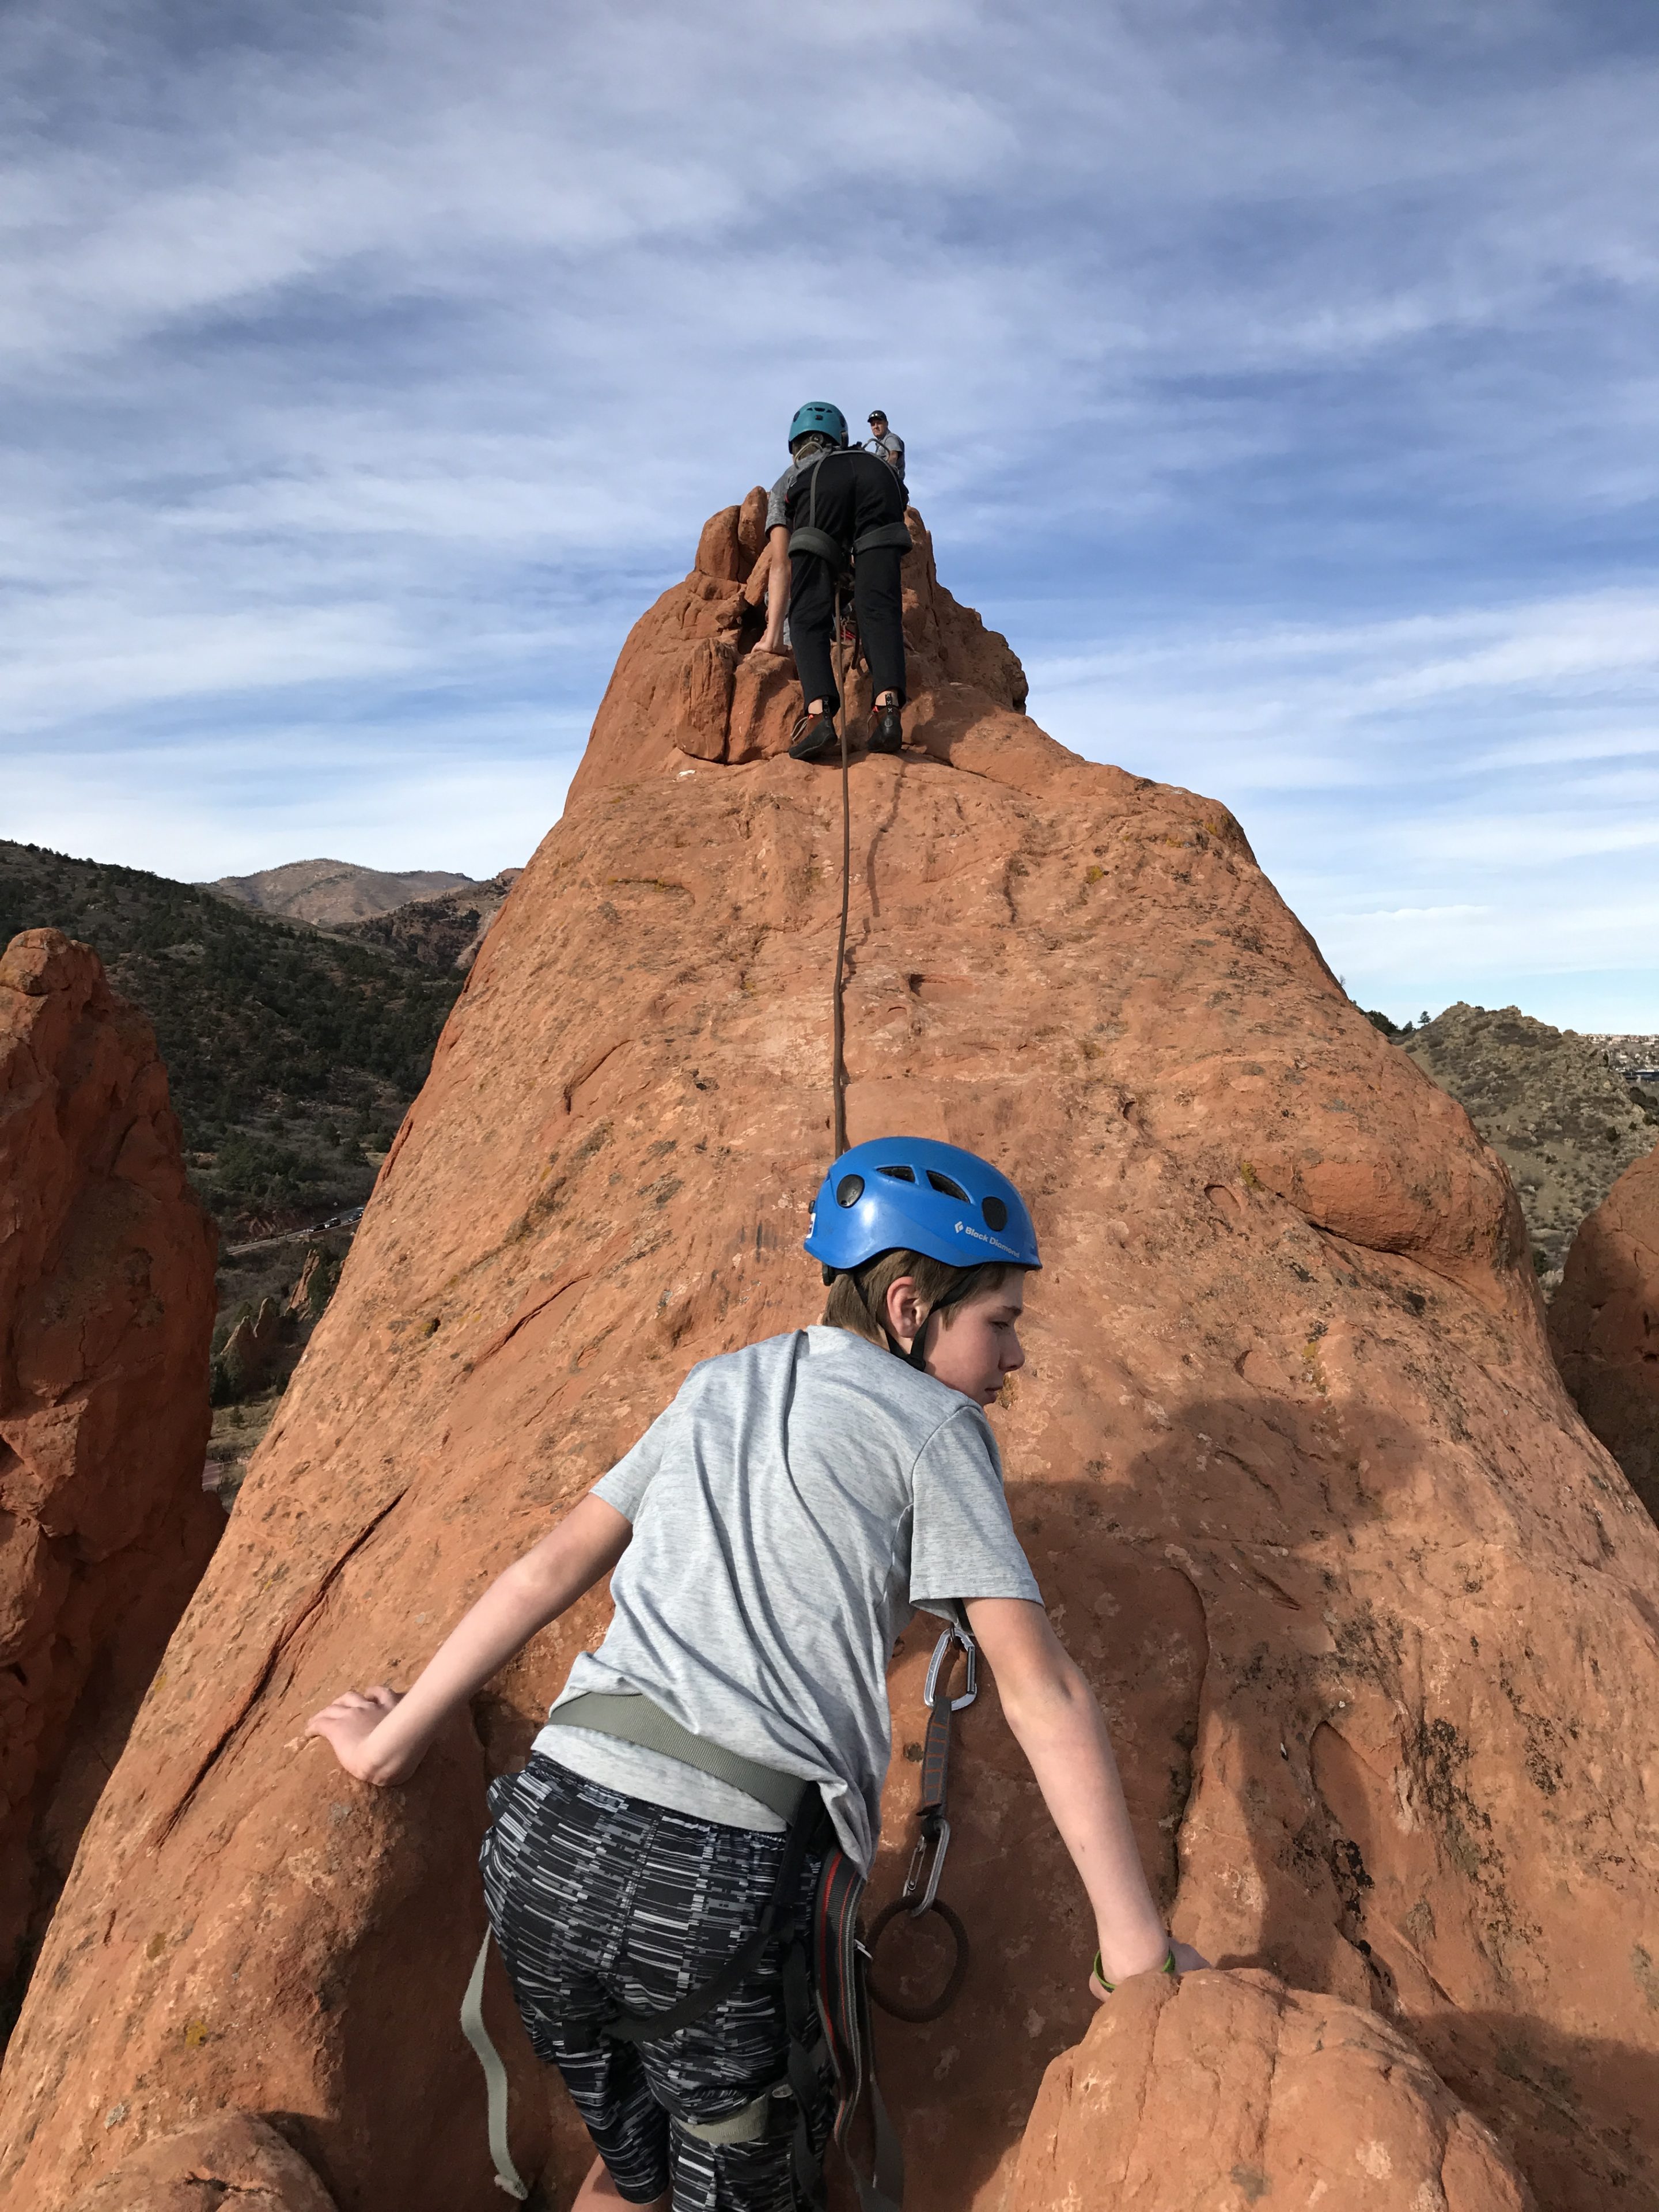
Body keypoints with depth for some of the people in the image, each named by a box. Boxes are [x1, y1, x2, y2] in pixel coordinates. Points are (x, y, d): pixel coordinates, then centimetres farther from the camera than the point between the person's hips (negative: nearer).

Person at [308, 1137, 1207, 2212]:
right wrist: (1136, 1945, 2)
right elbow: (1041, 1688, -4)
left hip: (545, 1839, 6)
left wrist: (391, 1743, 24)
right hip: (731, 1888, -5)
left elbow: (549, 1571, 17)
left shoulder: (721, 1386, 15)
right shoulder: (932, 1424, 0)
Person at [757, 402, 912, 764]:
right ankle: (888, 706, -29)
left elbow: (781, 564, 26)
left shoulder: (787, 481, 38)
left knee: (808, 615, -5)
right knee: (878, 608, -5)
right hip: (879, 477, 2)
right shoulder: (864, 457, 47)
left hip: (821, 488, -2)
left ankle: (819, 713, -28)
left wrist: (773, 635, 24)